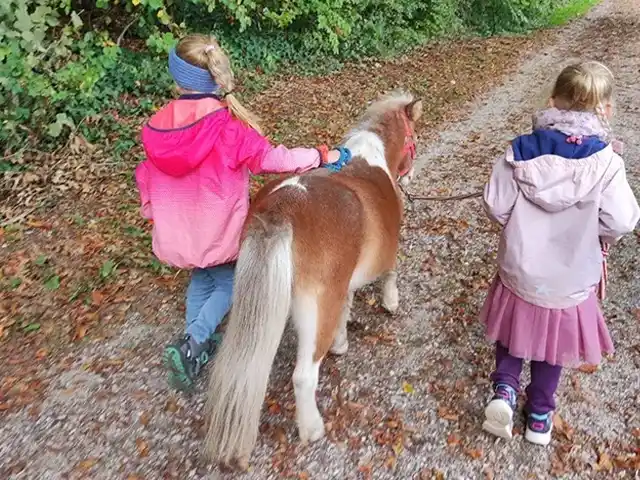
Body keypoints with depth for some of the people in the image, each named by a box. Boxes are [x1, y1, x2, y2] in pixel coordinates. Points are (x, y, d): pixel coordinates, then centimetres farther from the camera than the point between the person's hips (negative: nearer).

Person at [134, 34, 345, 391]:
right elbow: (272, 159, -16)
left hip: (176, 234, 4)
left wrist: (154, 214, 24)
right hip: (220, 230, -4)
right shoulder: (231, 127, -22)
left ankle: (197, 348, 37)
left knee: (201, 279, 30)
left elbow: (148, 178, 6)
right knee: (228, 283, 21)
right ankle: (193, 342, 2)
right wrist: (321, 155, -4)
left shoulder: (156, 128, -6)